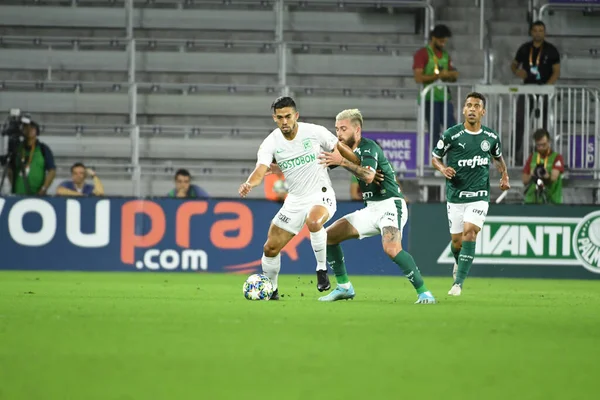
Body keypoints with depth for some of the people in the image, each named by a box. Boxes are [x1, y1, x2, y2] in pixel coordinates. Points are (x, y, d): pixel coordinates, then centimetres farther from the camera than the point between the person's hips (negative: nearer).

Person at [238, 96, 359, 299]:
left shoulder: (315, 132, -10)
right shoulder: (271, 143, -7)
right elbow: (260, 170, -20)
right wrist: (249, 184, -43)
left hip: (321, 194, -4)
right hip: (295, 200, 4)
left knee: (314, 222, -39)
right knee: (270, 248, 1)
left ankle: (322, 269, -20)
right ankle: (270, 289, 26)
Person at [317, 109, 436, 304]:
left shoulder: (368, 148, -15)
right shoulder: (345, 150, 10)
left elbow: (369, 176, -33)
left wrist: (342, 161, -35)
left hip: (390, 205, -9)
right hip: (371, 209, 9)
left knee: (392, 248, -33)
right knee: (329, 236, 5)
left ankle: (423, 293, -24)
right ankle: (344, 288, 14)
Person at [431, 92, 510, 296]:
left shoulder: (491, 137, 1)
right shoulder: (451, 134, -7)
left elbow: (498, 157, 21)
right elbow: (435, 157, 4)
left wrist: (504, 175, 4)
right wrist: (443, 169, -17)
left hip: (479, 196, 0)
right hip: (455, 196, 0)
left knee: (469, 232, -19)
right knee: (456, 240, 6)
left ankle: (458, 282, -18)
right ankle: (459, 263, 43)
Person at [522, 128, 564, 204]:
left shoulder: (557, 158, -1)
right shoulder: (532, 158, 12)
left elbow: (554, 177, -17)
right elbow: (525, 180, 11)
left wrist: (546, 176, -40)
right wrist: (532, 176, -11)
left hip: (551, 201, -3)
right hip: (532, 202, 3)